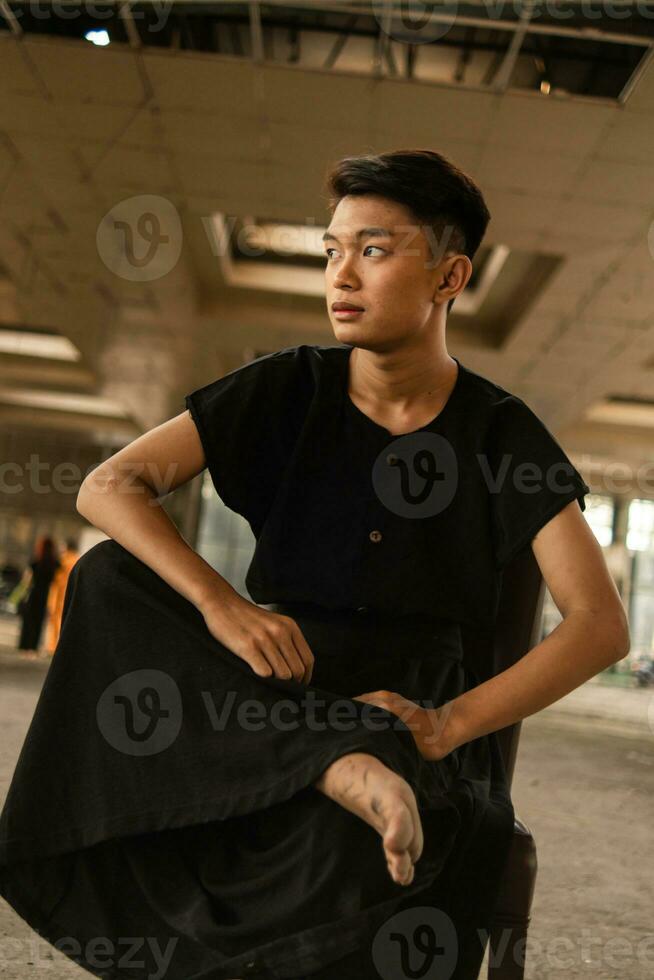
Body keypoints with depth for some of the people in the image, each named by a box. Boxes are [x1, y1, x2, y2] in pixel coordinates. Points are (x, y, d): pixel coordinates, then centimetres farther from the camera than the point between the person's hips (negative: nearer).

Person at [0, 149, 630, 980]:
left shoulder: (500, 433, -1)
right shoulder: (288, 391, 2)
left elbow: (602, 625, -8)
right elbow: (108, 488, -6)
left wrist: (449, 723, -22)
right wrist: (220, 604, -23)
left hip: (412, 725, -3)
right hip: (267, 710, 4)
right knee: (108, 578, -24)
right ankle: (347, 772, -34)